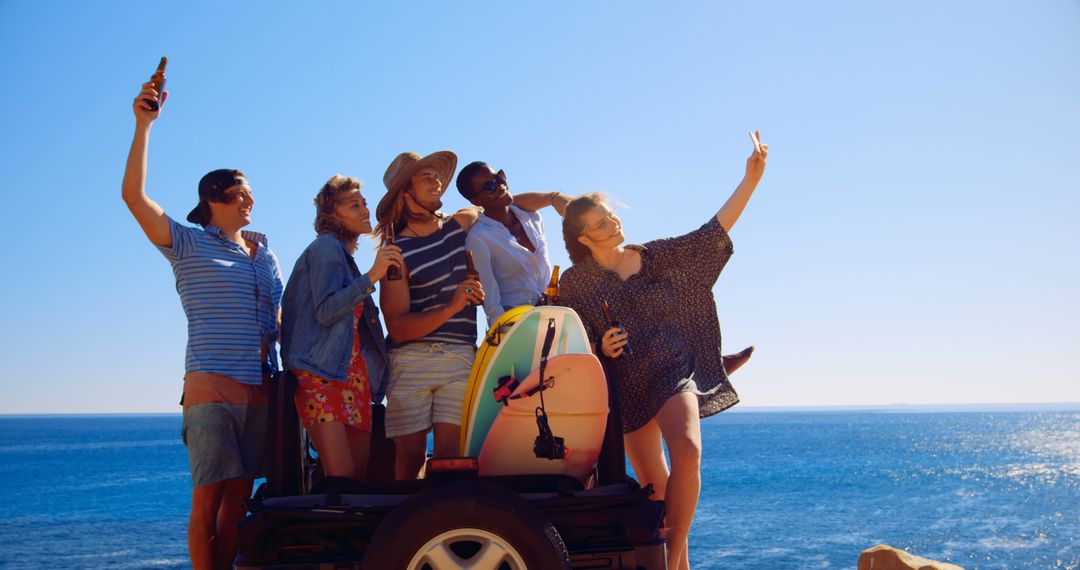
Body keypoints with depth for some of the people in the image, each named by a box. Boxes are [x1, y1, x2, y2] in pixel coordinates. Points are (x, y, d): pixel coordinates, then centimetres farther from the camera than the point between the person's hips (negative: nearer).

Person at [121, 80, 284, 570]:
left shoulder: (263, 251, 18)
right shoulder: (189, 245, 2)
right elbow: (135, 197, -11)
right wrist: (143, 126, -16)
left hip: (259, 387, 5)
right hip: (211, 384, -5)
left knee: (238, 497, 7)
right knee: (208, 497, -7)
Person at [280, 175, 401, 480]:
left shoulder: (345, 254, 25)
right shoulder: (326, 247, -1)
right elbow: (325, 311, -15)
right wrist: (372, 276, -20)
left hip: (353, 375, 9)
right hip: (323, 373, -9)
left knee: (360, 477, 2)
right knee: (342, 478, -18)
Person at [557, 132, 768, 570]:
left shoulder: (656, 256, 3)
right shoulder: (575, 284, -1)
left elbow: (712, 233, 0)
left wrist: (750, 180, -6)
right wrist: (601, 348, -17)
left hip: (673, 371, 0)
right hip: (627, 385, 0)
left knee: (687, 451, -25)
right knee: (654, 486, 3)